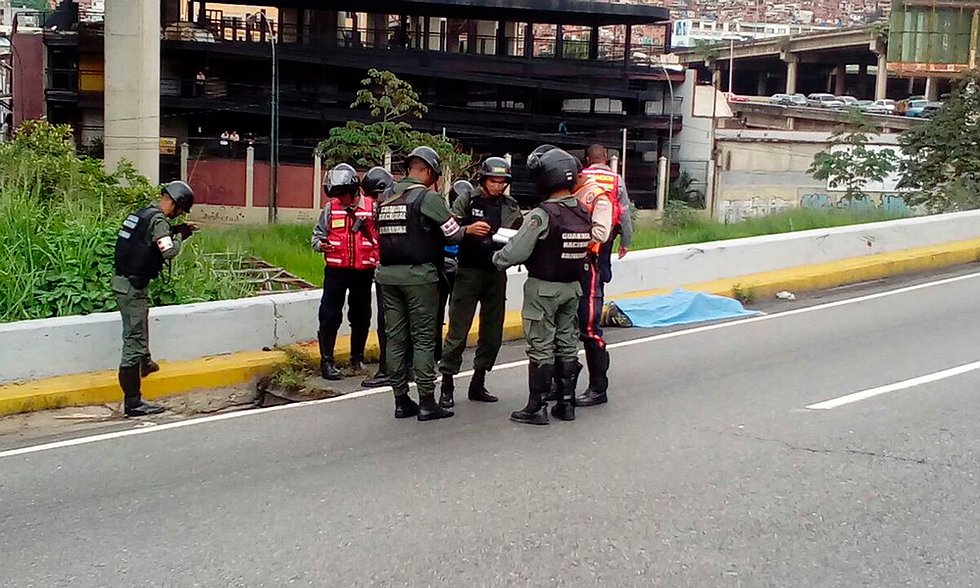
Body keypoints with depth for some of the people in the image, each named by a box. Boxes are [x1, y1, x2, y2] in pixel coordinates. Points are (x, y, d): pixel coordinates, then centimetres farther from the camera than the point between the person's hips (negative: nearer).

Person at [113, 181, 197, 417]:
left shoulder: (141, 213, 10)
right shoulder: (158, 219, -17)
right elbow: (169, 251, -28)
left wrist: (175, 230, 15)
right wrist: (180, 236, -8)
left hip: (123, 280, 10)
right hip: (133, 286, -10)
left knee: (140, 329, 34)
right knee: (134, 342, -6)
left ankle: (145, 364, 59)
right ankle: (133, 402, -4)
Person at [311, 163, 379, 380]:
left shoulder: (372, 208, 0)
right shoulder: (330, 208, 2)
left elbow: (381, 238, 8)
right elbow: (318, 233, 10)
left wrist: (378, 262, -1)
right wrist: (320, 244, -12)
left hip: (363, 272, 1)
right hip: (335, 271, 0)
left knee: (361, 318, 11)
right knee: (330, 316, -5)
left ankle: (357, 358, 29)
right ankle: (327, 361, 3)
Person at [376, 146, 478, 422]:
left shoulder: (386, 198, 11)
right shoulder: (428, 197, -8)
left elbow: (383, 233, 14)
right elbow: (454, 234, -8)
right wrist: (470, 229, 13)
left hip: (388, 274, 6)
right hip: (419, 275, -6)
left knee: (395, 337, 8)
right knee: (423, 339, 0)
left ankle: (401, 401, 12)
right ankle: (427, 403, 1)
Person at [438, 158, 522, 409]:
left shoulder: (511, 206, 8)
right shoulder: (467, 201, -2)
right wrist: (469, 230, -24)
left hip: (497, 273, 5)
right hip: (469, 272, -4)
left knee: (493, 333, 9)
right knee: (458, 331, -5)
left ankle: (478, 384, 21)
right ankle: (447, 385, 1)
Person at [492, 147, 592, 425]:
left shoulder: (543, 214, -21)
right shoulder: (583, 214, 1)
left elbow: (516, 252, -21)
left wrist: (498, 259, 1)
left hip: (543, 288, -7)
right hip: (572, 287, 7)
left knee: (541, 348, 0)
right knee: (567, 343, 14)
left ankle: (536, 408, 5)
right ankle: (566, 403, 21)